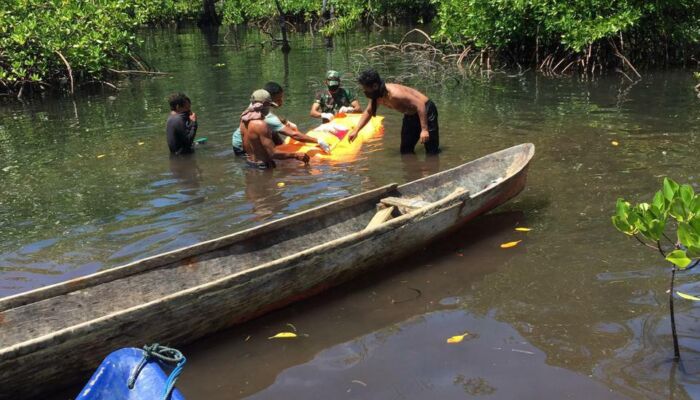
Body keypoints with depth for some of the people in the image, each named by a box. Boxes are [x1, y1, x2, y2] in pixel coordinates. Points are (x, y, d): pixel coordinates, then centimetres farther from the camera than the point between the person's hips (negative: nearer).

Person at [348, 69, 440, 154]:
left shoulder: (394, 93, -35)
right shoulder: (377, 96, -7)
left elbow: (420, 105, -34)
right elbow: (368, 112, 13)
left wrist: (424, 129, -37)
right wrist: (355, 130, 6)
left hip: (425, 110, -9)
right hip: (410, 115, 9)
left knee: (432, 151, -11)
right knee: (405, 151, 11)